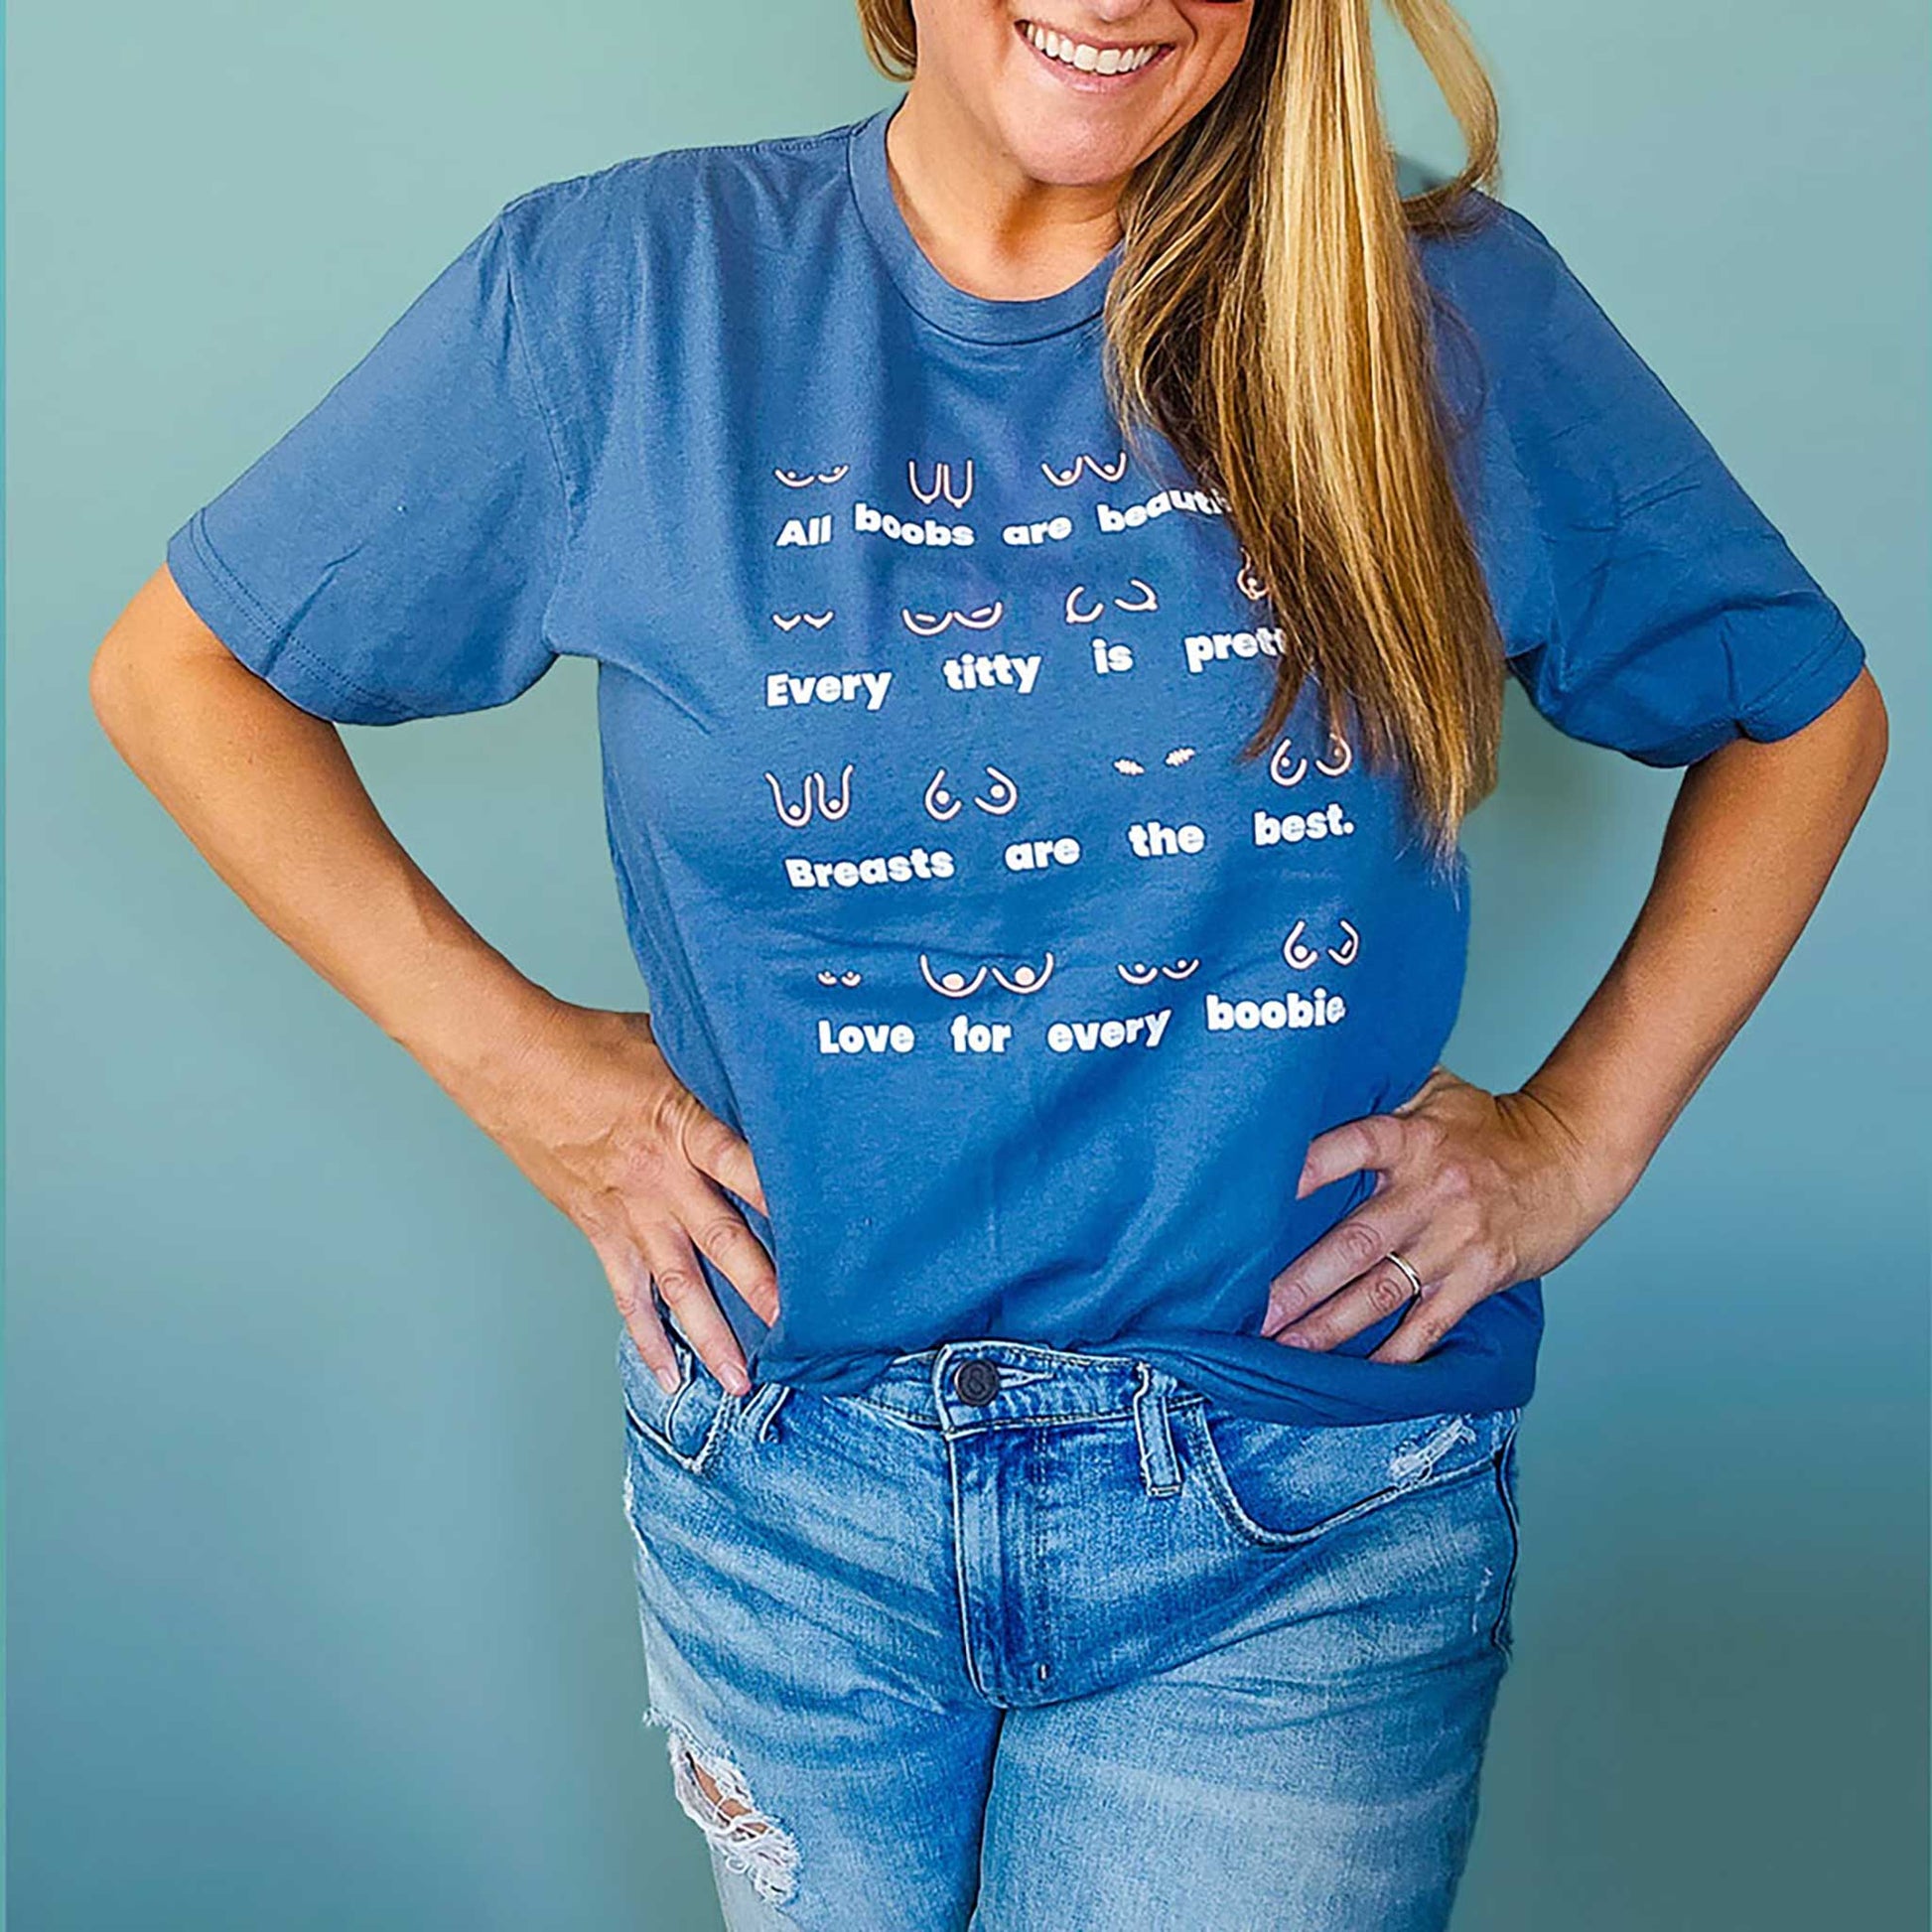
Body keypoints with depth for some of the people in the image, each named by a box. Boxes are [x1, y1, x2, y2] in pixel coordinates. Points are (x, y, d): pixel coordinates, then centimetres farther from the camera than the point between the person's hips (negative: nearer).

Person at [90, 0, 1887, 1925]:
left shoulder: (1448, 313, -5)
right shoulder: (619, 290, -5)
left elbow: (1805, 710, 9)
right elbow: (180, 665, 4)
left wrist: (1579, 1133, -1)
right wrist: (499, 1050, -5)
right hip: (784, 1483, 1)